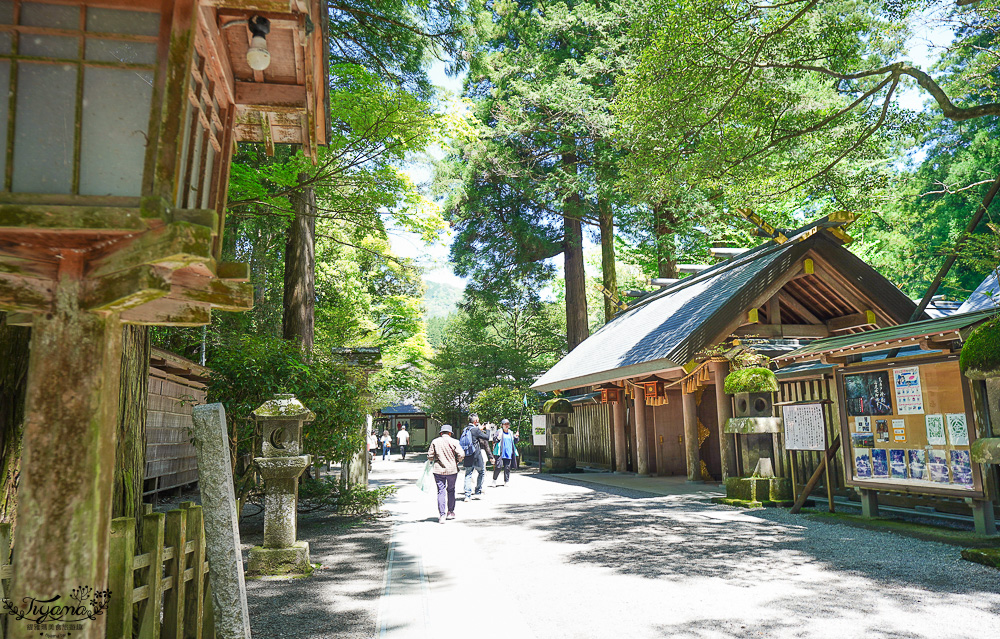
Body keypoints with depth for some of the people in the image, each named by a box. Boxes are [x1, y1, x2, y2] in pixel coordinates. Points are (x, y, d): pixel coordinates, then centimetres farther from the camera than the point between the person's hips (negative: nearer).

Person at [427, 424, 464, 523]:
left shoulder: (435, 442, 0)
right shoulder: (453, 442, -4)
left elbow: (429, 456, 0)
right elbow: (461, 455, -11)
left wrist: (433, 461, 21)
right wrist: (457, 461, 8)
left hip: (438, 470, 0)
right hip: (452, 470, 0)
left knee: (441, 491, 1)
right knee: (451, 490, 16)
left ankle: (441, 515, -8)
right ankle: (450, 512, 26)